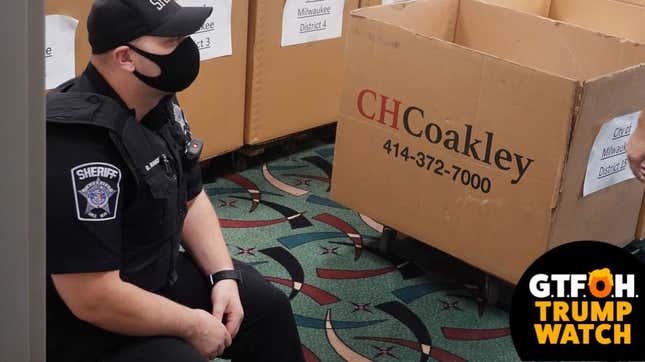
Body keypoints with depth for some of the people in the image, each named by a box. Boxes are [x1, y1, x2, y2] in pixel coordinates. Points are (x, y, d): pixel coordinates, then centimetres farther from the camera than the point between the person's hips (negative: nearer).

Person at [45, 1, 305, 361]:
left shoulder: (158, 105, -3)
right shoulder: (77, 146, -32)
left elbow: (191, 199, 11)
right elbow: (92, 299, -31)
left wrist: (224, 275, -2)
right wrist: (192, 325, -19)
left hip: (158, 273, 9)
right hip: (87, 326, -9)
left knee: (267, 304, 12)